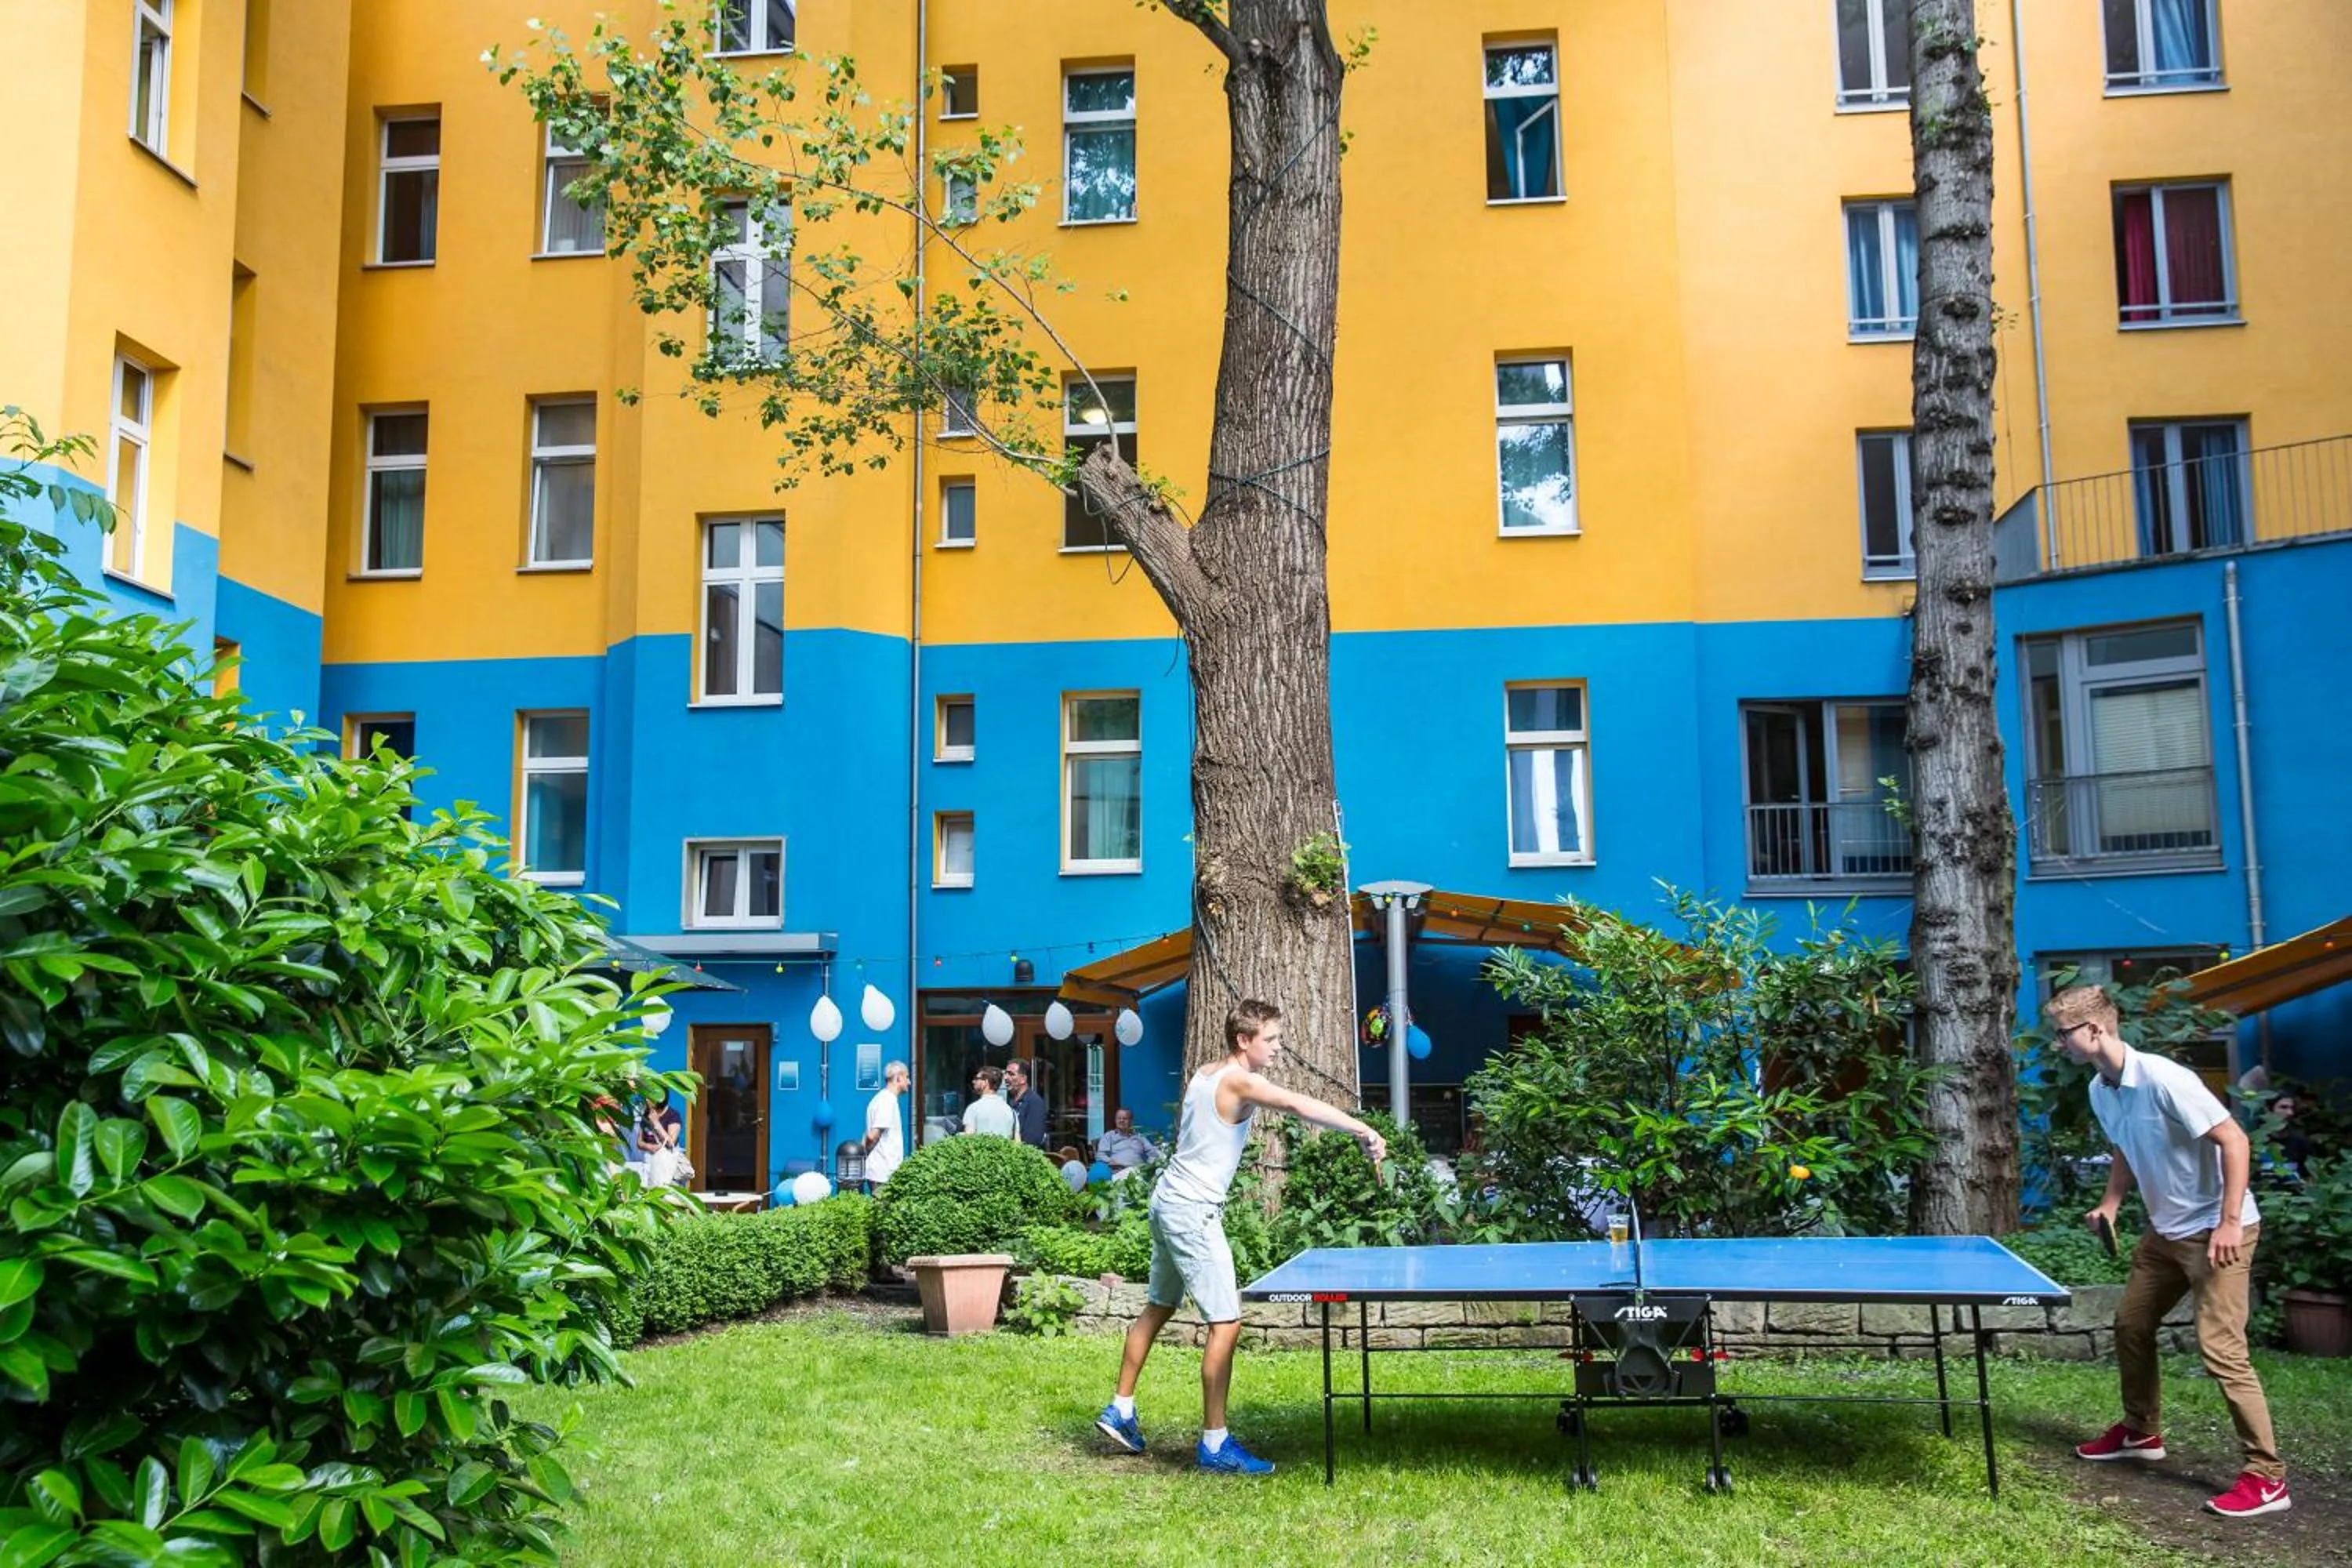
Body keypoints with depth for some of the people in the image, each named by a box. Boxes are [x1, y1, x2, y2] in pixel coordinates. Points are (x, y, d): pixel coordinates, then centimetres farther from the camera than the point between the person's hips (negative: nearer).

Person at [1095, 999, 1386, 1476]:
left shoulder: (1203, 1074, 10)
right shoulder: (1240, 1082, -18)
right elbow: (1298, 1105, -34)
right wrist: (1364, 1132, -40)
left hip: (1168, 1201, 10)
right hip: (1193, 1212, -10)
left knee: (1159, 1307, 21)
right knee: (1226, 1324, -8)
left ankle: (1120, 1410, 31)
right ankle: (1215, 1445, -6)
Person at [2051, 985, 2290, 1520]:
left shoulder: (2163, 1079, -25)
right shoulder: (2100, 1091, 3)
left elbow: (2233, 1140, -23)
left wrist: (2229, 1222, -28)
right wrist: (2111, 1204, 4)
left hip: (2216, 1231, -9)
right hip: (2165, 1230, 9)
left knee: (2220, 1347, -12)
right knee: (2130, 1324, 16)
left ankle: (2267, 1477, -3)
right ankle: (2141, 1432, 35)